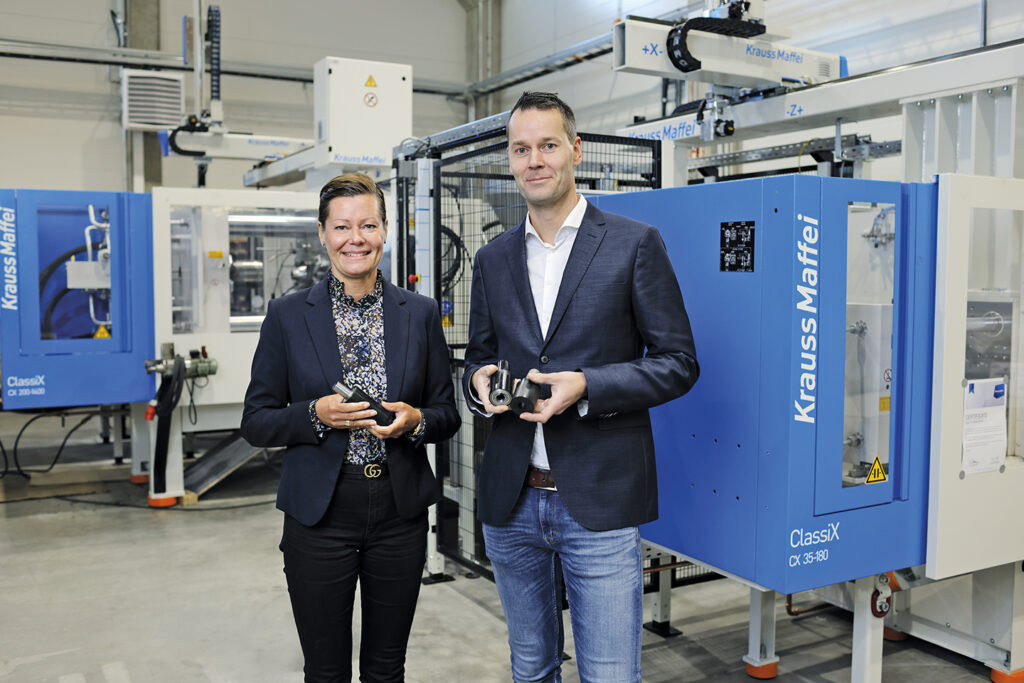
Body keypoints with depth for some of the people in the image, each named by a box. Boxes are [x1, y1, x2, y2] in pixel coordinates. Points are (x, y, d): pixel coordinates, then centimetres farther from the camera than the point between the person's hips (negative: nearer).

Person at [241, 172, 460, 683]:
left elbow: (447, 416, 8)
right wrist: (316, 414, -17)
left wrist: (415, 420, -14)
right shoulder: (288, 315, -1)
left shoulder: (420, 314, 3)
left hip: (400, 512, 2)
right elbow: (256, 422, 1)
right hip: (319, 515, -1)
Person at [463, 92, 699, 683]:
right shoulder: (494, 259, 10)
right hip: (512, 501, 5)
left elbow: (679, 363, -5)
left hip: (599, 501, -4)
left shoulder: (635, 245, -4)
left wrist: (586, 387, -18)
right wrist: (480, 382, -6)